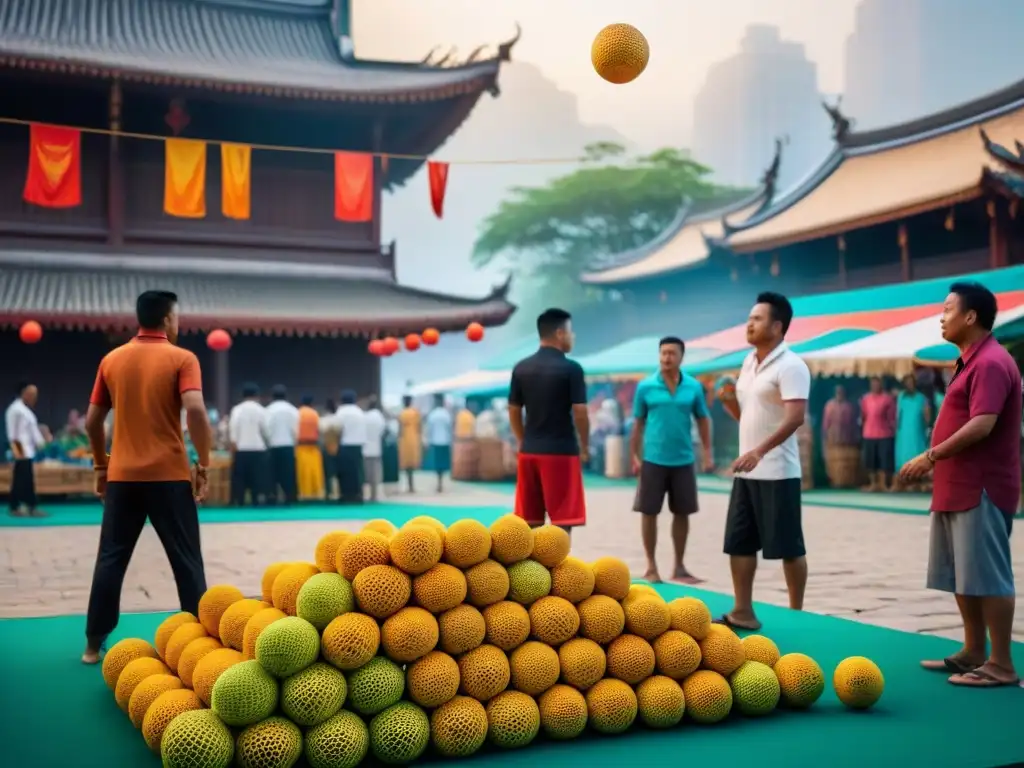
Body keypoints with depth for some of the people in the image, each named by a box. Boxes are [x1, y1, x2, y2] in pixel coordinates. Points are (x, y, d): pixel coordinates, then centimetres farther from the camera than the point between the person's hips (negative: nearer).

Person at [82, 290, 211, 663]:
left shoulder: (112, 360, 8)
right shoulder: (181, 358, -5)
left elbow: (92, 420, 10)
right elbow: (195, 410, -18)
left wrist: (100, 466, 21)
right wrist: (203, 465, -9)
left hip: (122, 475, 4)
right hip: (169, 475, -4)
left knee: (111, 559, 10)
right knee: (186, 560, 5)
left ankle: (94, 643, 12)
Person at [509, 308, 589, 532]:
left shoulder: (521, 368, 6)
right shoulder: (571, 368, -9)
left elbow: (513, 410, 10)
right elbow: (580, 412, -10)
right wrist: (585, 446, 4)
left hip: (529, 451, 5)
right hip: (561, 450, -5)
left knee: (529, 521, 10)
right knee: (562, 519, -1)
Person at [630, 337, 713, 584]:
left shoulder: (694, 387, 1)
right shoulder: (645, 387, -2)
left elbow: (703, 420, 8)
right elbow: (638, 424, 2)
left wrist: (707, 453, 2)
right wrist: (634, 456, -1)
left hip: (684, 461, 2)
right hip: (653, 460, -2)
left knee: (682, 514, 9)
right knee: (649, 512, 2)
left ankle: (679, 567, 21)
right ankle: (651, 566, 15)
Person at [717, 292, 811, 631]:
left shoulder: (790, 366, -13)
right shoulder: (748, 362, 14)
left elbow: (795, 417, -24)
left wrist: (759, 451, -34)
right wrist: (728, 400, 0)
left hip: (777, 473, -8)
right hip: (746, 472, 8)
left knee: (788, 547, 1)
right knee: (739, 543, 9)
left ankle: (796, 614, 12)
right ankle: (742, 612, 16)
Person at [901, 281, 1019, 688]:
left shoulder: (991, 363, -16)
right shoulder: (970, 362, 17)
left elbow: (982, 425, -26)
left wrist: (931, 456, -22)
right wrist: (938, 464, 19)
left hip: (981, 491, -10)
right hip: (958, 489, 11)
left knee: (987, 576, -5)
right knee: (959, 576, 14)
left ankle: (1001, 665, 1)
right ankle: (973, 653, 23)